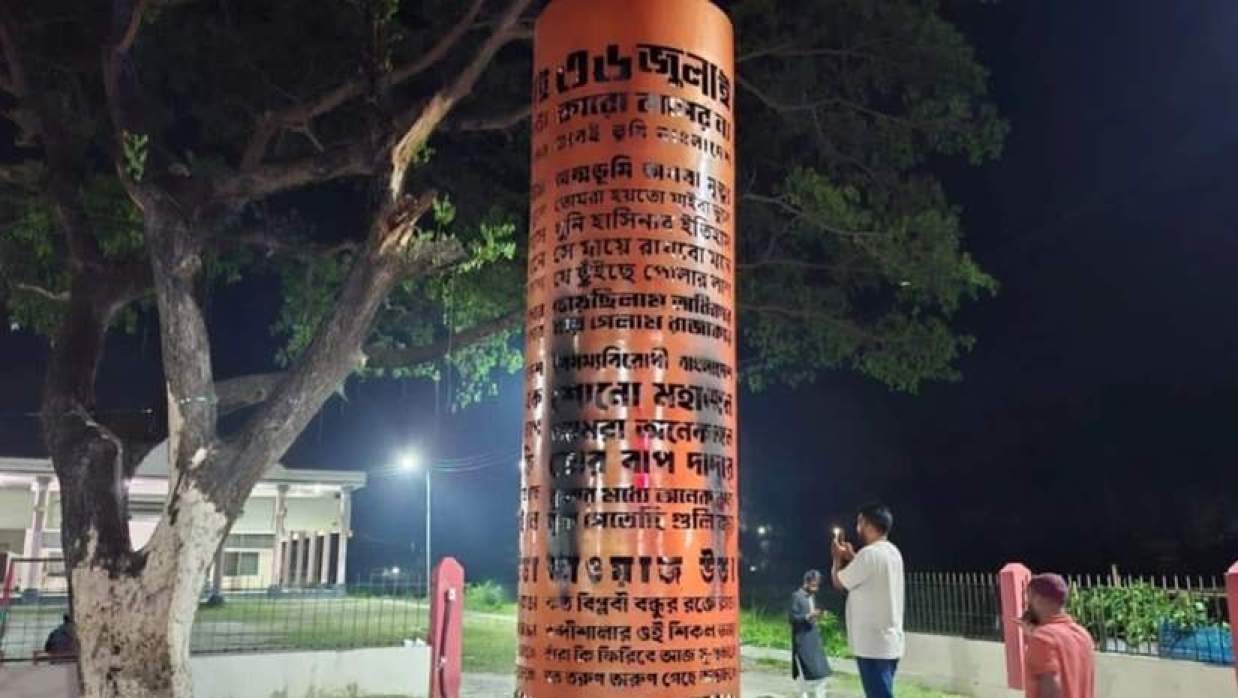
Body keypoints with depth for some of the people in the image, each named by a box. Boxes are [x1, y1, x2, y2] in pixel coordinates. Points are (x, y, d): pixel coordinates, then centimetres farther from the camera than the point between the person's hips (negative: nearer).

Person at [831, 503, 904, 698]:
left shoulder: (869, 553, -18)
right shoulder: (892, 552, 12)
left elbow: (839, 582, -6)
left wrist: (838, 557, 10)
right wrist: (851, 558, 20)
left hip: (873, 644, -10)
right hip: (888, 641, 10)